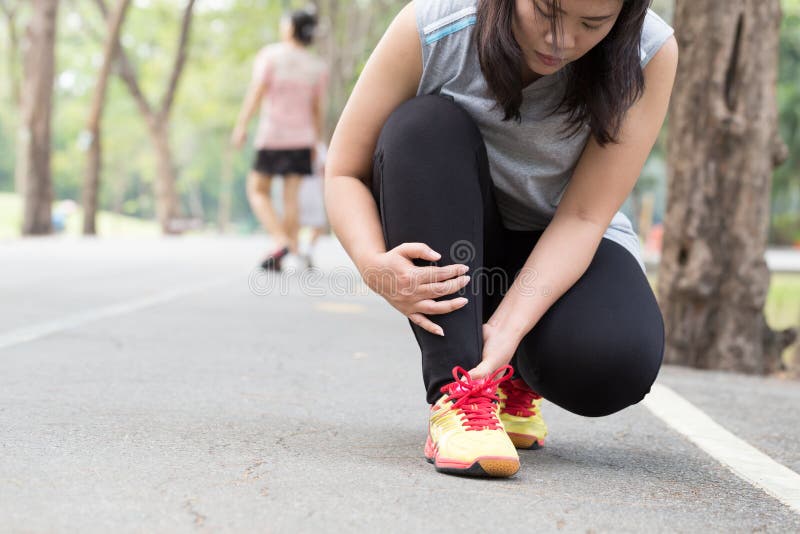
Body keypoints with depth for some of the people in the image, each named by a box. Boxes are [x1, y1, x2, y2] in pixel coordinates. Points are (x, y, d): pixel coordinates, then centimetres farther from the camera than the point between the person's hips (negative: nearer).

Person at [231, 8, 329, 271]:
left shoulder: (271, 54, -5)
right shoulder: (317, 66, 5)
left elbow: (256, 91, -13)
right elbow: (319, 108, 6)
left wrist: (241, 126, -12)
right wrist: (317, 142, 14)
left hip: (271, 135, -3)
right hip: (302, 137, 4)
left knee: (258, 191, 6)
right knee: (291, 197, 5)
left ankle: (281, 242, -13)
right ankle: (287, 256, 2)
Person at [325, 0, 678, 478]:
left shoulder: (649, 53, -21)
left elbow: (582, 217, -22)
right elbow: (344, 173, -16)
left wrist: (507, 327, -35)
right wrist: (373, 264, -36)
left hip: (564, 249, 0)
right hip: (447, 242, 1)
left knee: (615, 365, -32)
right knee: (423, 125, -31)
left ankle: (517, 380, 6)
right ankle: (456, 392, -31)